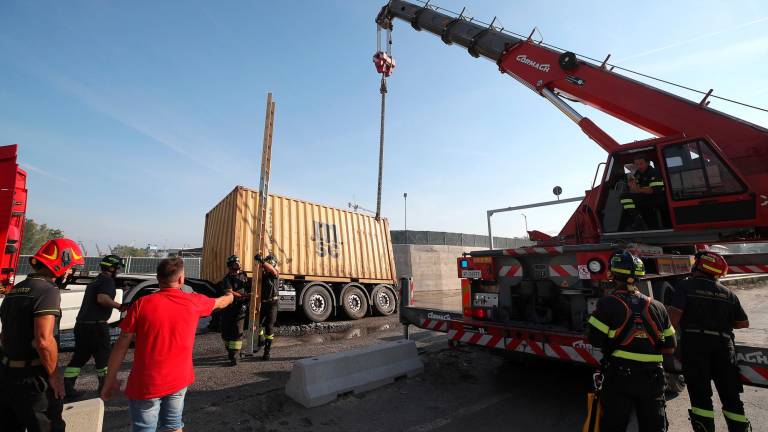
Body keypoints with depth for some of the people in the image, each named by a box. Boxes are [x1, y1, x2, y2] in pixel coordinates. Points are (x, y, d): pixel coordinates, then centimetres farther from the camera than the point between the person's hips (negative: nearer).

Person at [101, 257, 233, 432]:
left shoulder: (141, 304, -11)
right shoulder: (193, 301, -5)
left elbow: (121, 346, -7)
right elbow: (220, 302, 15)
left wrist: (110, 380, 5)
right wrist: (230, 295, 36)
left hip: (146, 384, -2)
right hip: (178, 381, 2)